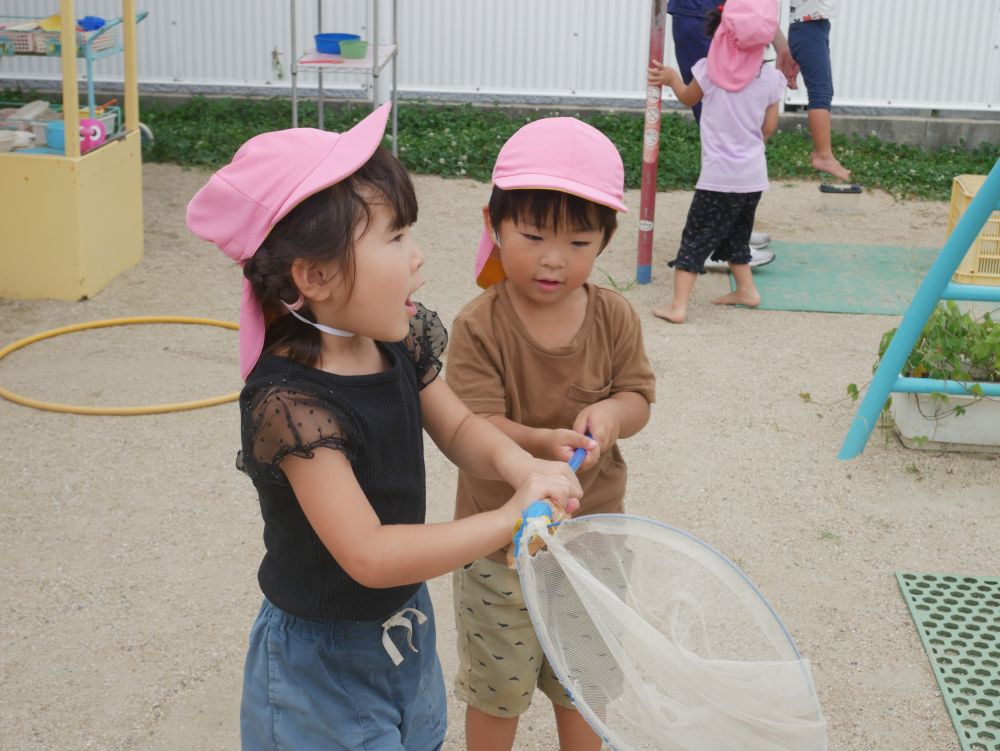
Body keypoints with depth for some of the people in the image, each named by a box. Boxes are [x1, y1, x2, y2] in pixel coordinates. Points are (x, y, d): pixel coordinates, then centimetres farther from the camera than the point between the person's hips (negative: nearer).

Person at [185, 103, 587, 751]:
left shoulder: (400, 341, -8)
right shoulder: (291, 402, -32)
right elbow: (368, 556, -34)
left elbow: (457, 428, 5)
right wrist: (507, 520, -30)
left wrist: (516, 462, -17)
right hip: (322, 666, -7)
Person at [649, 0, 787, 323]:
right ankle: (746, 289, 34)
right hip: (754, 175, 4)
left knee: (695, 238, 0)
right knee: (736, 236, 24)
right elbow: (769, 127, 3)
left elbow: (688, 98, 11)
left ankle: (678, 305, -6)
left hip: (718, 176, -3)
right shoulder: (770, 78, -5)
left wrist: (672, 78, 29)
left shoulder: (709, 70, -9)